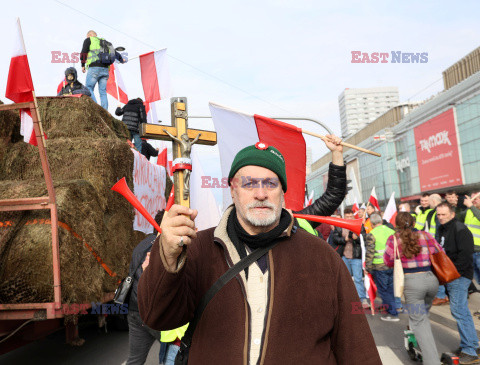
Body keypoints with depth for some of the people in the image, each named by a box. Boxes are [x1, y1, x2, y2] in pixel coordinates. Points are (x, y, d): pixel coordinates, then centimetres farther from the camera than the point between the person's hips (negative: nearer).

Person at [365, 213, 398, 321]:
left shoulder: (371, 234, -10)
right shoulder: (392, 232, 6)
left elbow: (369, 253, -11)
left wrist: (368, 267, -3)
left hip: (379, 266, -5)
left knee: (384, 290, 4)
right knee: (390, 289, 17)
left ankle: (393, 313, 6)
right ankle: (389, 309, 27)